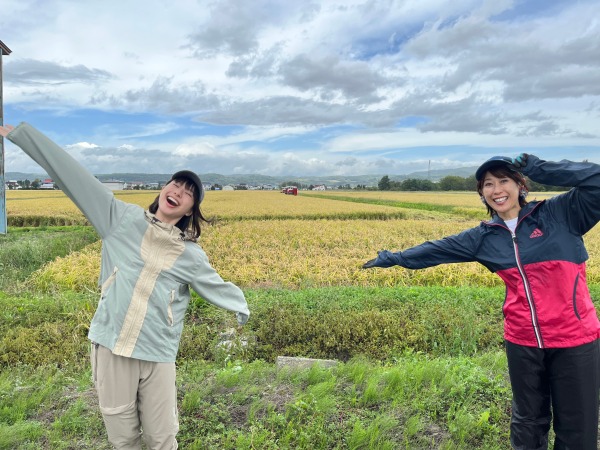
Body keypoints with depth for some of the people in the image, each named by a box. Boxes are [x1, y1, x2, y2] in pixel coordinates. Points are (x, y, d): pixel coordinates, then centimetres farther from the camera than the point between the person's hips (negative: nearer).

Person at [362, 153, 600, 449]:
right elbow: (437, 249, 9)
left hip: (575, 341, -3)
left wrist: (536, 167, -19)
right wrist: (391, 258, 15)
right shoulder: (484, 237, 2)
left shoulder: (560, 214, -7)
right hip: (522, 341, 3)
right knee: (527, 422, 19)